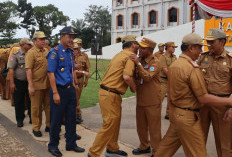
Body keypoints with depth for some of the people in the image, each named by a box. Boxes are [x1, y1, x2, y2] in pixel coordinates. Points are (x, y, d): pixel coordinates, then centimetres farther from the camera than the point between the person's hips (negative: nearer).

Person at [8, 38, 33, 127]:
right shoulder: (15, 55, -6)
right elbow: (11, 69, -9)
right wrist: (12, 83, -14)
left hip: (30, 82, 3)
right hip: (19, 82, -3)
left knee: (31, 101, 9)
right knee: (19, 102, 7)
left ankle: (32, 118, 23)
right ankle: (20, 120, 20)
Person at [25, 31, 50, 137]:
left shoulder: (46, 51, 9)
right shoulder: (31, 53, -11)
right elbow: (28, 70, -16)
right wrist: (30, 86, -21)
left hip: (47, 84, 6)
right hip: (36, 85, -6)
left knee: (48, 106, 14)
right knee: (36, 108, 7)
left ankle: (49, 125, 28)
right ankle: (36, 128, 20)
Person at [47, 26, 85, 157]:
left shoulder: (70, 52, 12)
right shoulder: (55, 52, -10)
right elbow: (51, 73, -15)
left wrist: (73, 85, 15)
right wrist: (55, 93, -18)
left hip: (70, 89, 7)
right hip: (59, 90, -7)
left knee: (71, 118, 13)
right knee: (56, 120, 4)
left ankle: (71, 144, 27)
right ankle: (53, 146, 21)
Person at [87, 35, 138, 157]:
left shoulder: (120, 55, 18)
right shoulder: (130, 56, -12)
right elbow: (127, 77, -24)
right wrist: (134, 87, -7)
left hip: (107, 91, 10)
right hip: (110, 95, -10)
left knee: (115, 123, 19)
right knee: (109, 125, -3)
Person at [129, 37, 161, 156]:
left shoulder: (155, 62, -13)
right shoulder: (140, 60, 7)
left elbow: (148, 77, -28)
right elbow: (135, 76, 21)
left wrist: (138, 63, -32)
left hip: (152, 102, -7)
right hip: (140, 100, 7)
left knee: (154, 128, 3)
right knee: (141, 126, 19)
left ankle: (157, 151, 17)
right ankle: (144, 147, 37)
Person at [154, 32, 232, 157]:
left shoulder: (173, 65, 8)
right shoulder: (193, 68, -20)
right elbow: (203, 99, -20)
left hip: (175, 112, 9)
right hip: (188, 116, -9)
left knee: (169, 143, 21)